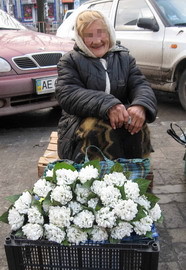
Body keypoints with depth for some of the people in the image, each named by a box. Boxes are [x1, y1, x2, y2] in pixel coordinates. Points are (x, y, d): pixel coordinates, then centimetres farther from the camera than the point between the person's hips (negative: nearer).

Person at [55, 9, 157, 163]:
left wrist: (141, 105, -25)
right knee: (100, 128, -35)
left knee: (138, 125, -29)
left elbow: (140, 85, 2)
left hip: (120, 119, 3)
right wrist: (107, 105, -30)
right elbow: (67, 94, -13)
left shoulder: (124, 58, 14)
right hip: (81, 122, -2)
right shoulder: (70, 60, 3)